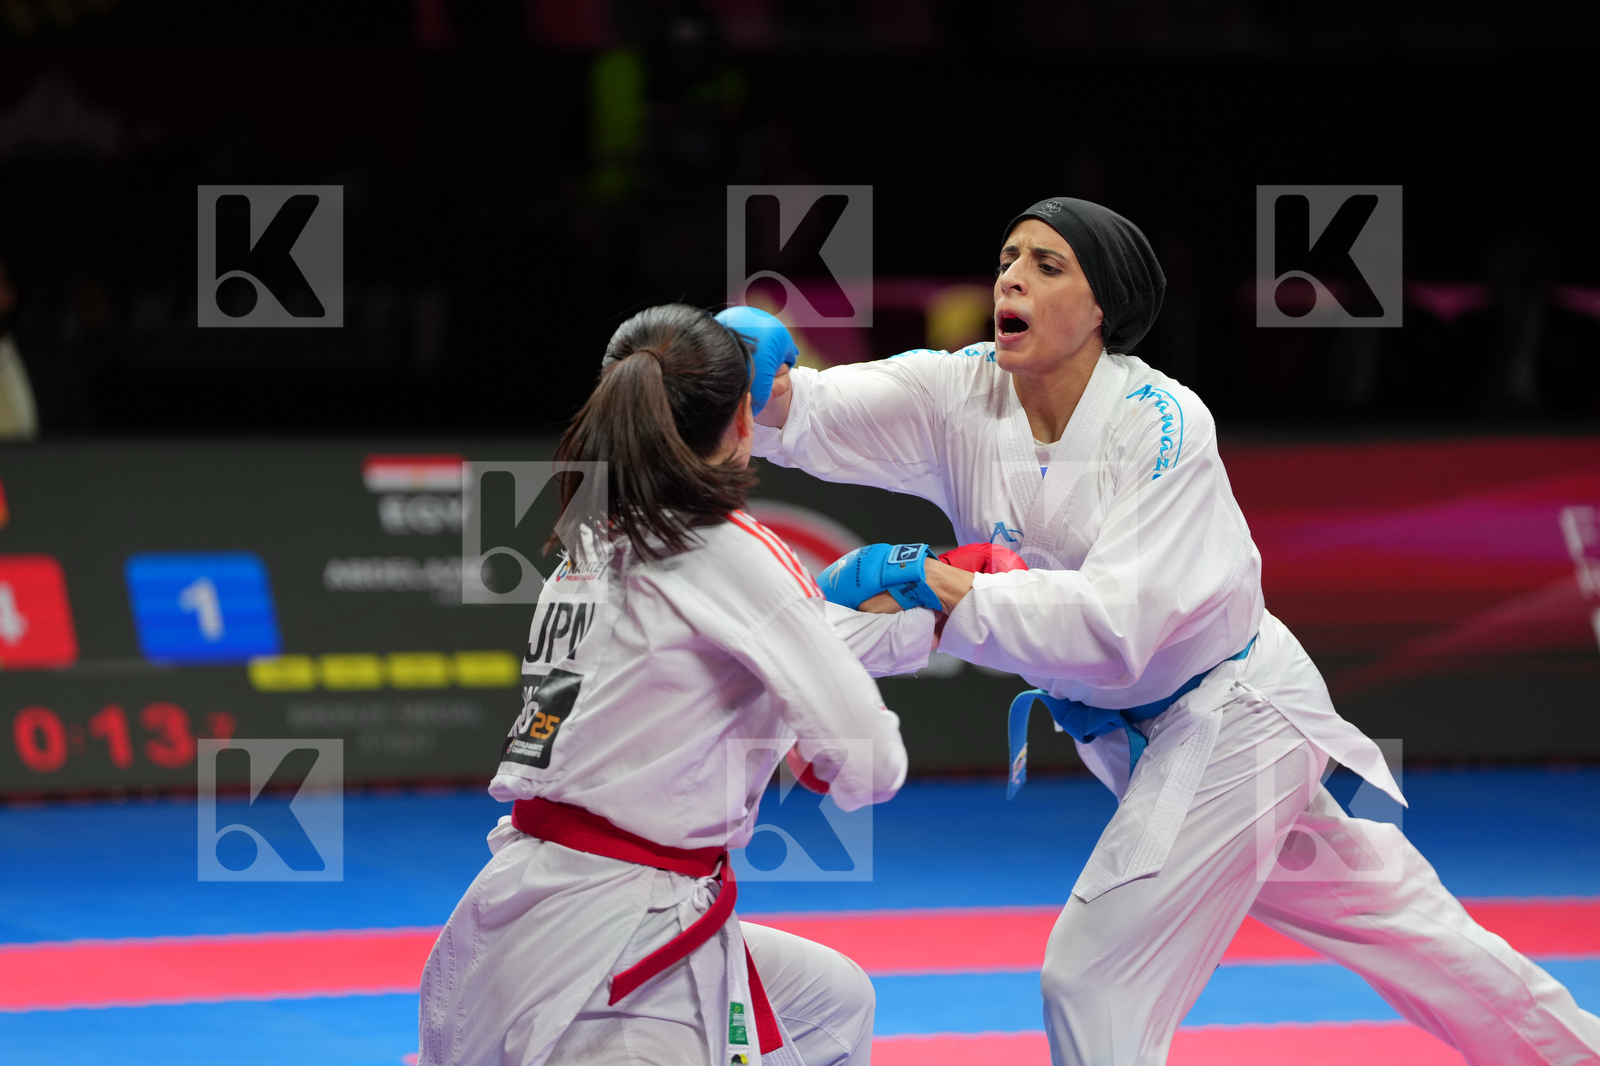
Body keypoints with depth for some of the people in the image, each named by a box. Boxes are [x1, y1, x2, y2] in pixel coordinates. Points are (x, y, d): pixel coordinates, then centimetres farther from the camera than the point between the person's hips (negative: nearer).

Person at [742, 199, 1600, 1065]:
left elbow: (1115, 624, -36)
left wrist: (925, 583, -43)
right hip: (1138, 730, 6)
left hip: (1231, 724, -6)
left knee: (1091, 988, -11)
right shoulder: (958, 397, -10)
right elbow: (814, 413, -25)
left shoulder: (1162, 425, -26)